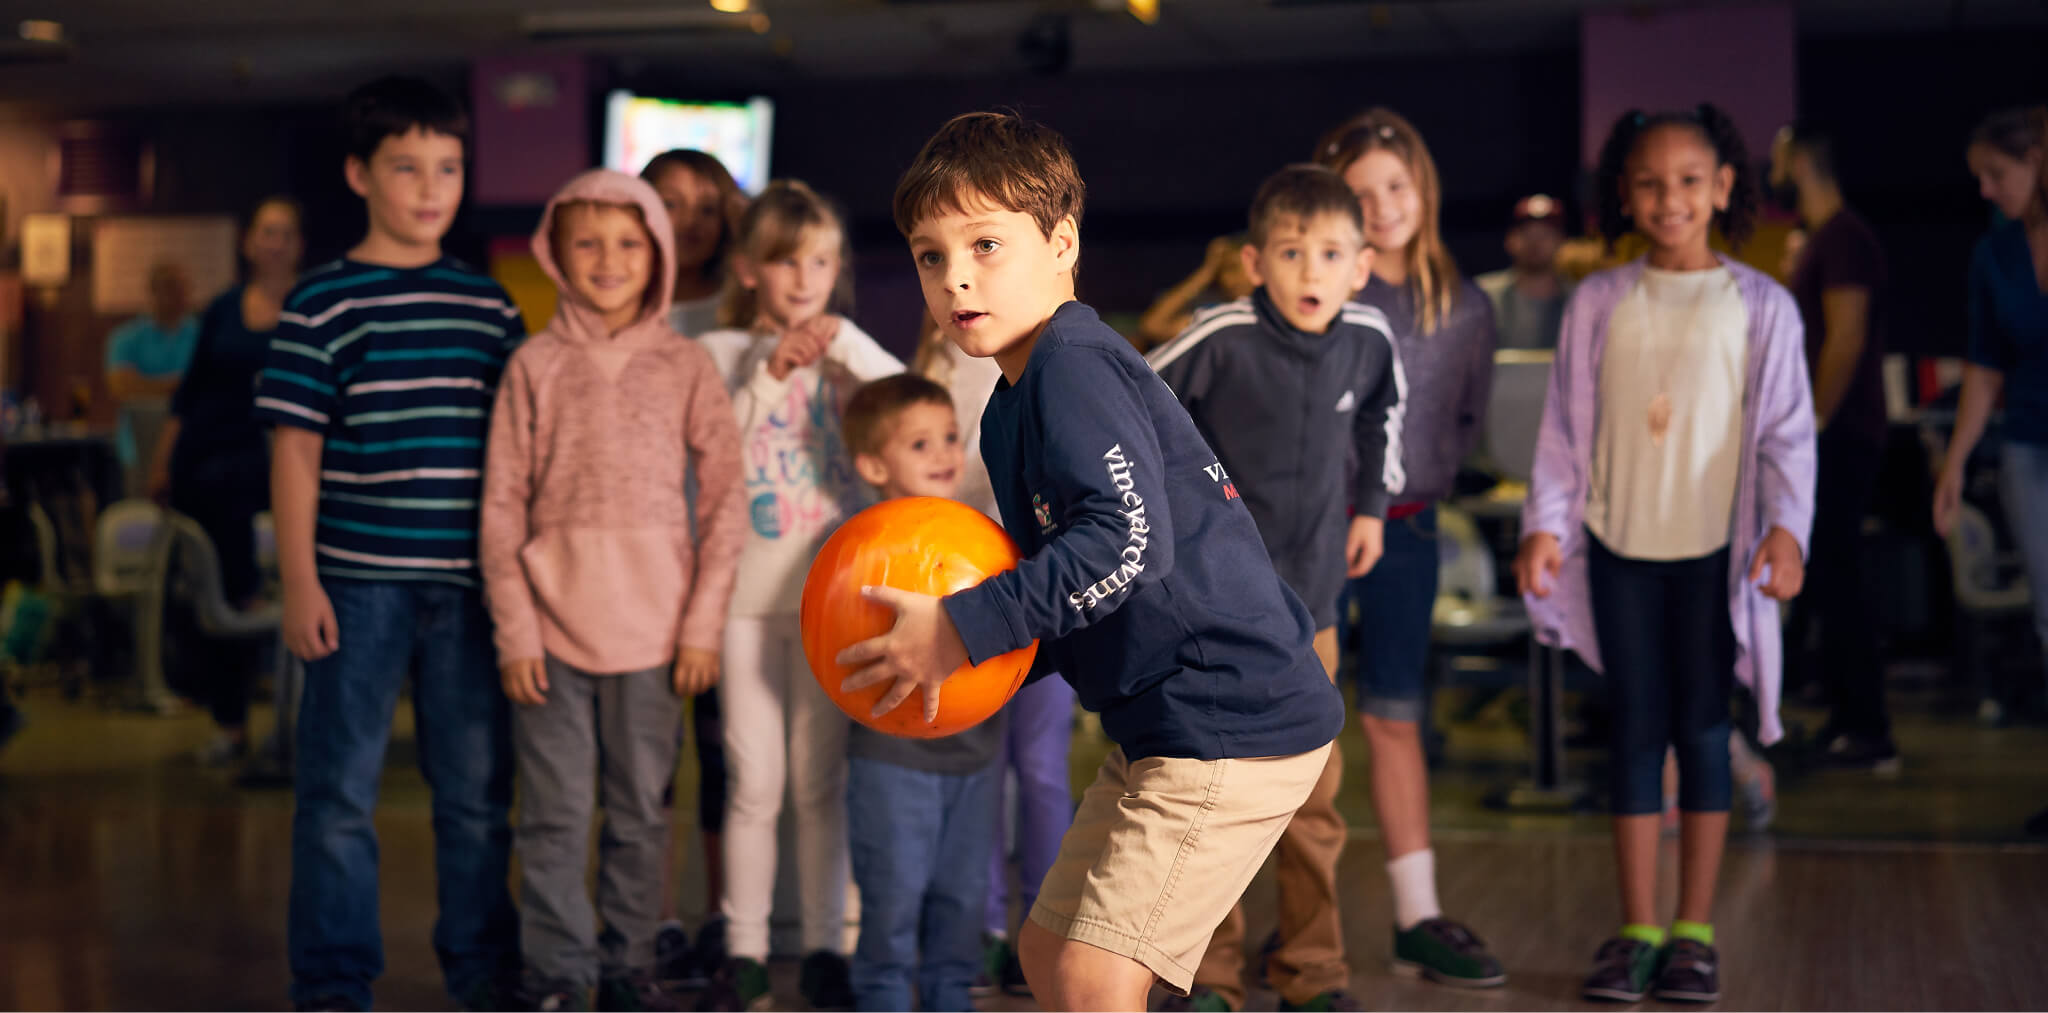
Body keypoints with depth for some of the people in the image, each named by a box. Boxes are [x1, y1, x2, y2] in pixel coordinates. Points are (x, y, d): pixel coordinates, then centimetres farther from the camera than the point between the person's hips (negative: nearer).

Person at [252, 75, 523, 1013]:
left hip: (471, 583, 4)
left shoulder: (490, 305, 9)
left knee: (478, 785, 11)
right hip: (360, 582, -4)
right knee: (342, 789, 3)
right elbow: (295, 448, -4)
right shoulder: (322, 304, -3)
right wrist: (299, 580, -8)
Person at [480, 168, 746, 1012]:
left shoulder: (686, 366, 3)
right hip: (553, 624, -1)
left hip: (653, 625, 1)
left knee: (641, 810, 8)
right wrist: (514, 631, -4)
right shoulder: (535, 365, 2)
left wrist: (703, 624, -2)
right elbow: (502, 506, 2)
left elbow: (725, 498, 3)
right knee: (556, 810, 2)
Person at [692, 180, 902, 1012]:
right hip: (747, 592, -1)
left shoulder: (847, 356, 8)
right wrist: (772, 367, -16)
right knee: (755, 781, 1)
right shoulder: (722, 351, 4)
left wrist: (841, 339, -16)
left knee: (823, 780, 5)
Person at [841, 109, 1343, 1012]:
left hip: (1232, 720, -11)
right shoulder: (1012, 410, 15)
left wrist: (965, 630, -24)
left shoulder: (1075, 366, -15)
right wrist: (969, 661, 5)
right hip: (1164, 729, 11)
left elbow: (1128, 542, -28)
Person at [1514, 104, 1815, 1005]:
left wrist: (1784, 526, -14)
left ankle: (1695, 932, 13)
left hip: (1713, 546, -1)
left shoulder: (1760, 305, 0)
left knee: (1704, 728, 4)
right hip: (1620, 543, 1)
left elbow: (1786, 431, -2)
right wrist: (1544, 523, -2)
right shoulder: (1598, 303, 4)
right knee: (1635, 728, 5)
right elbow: (1565, 424, 5)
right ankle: (1636, 930, 12)